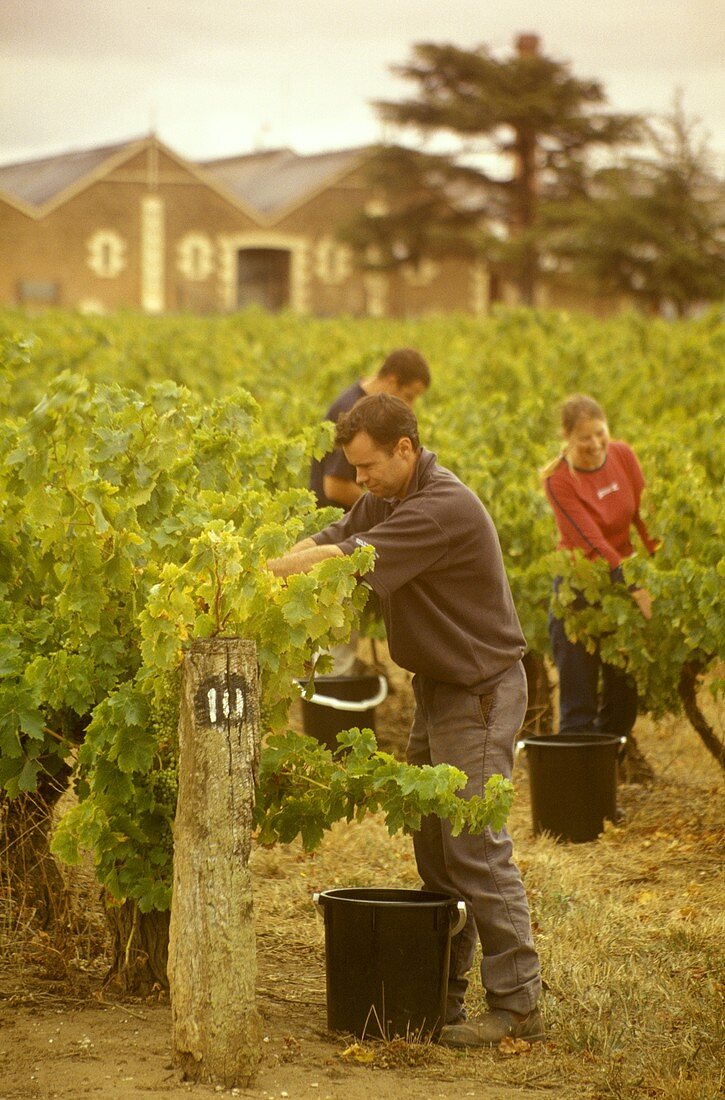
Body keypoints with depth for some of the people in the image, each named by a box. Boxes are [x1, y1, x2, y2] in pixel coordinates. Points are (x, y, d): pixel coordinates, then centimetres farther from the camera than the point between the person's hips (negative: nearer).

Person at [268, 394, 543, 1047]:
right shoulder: (385, 500, 7)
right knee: (433, 847, 12)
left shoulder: (445, 509, -25)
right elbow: (323, 543, -2)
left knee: (475, 847, -9)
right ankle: (441, 992, 20)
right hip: (437, 687, 10)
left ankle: (518, 1004, -3)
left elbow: (344, 561, -31)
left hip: (481, 692, -10)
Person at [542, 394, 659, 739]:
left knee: (624, 691, 10)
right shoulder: (560, 479, -17)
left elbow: (644, 515, 0)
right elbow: (592, 541, -23)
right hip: (579, 590, -5)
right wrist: (635, 589, -30)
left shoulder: (622, 455, -5)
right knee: (579, 702, -3)